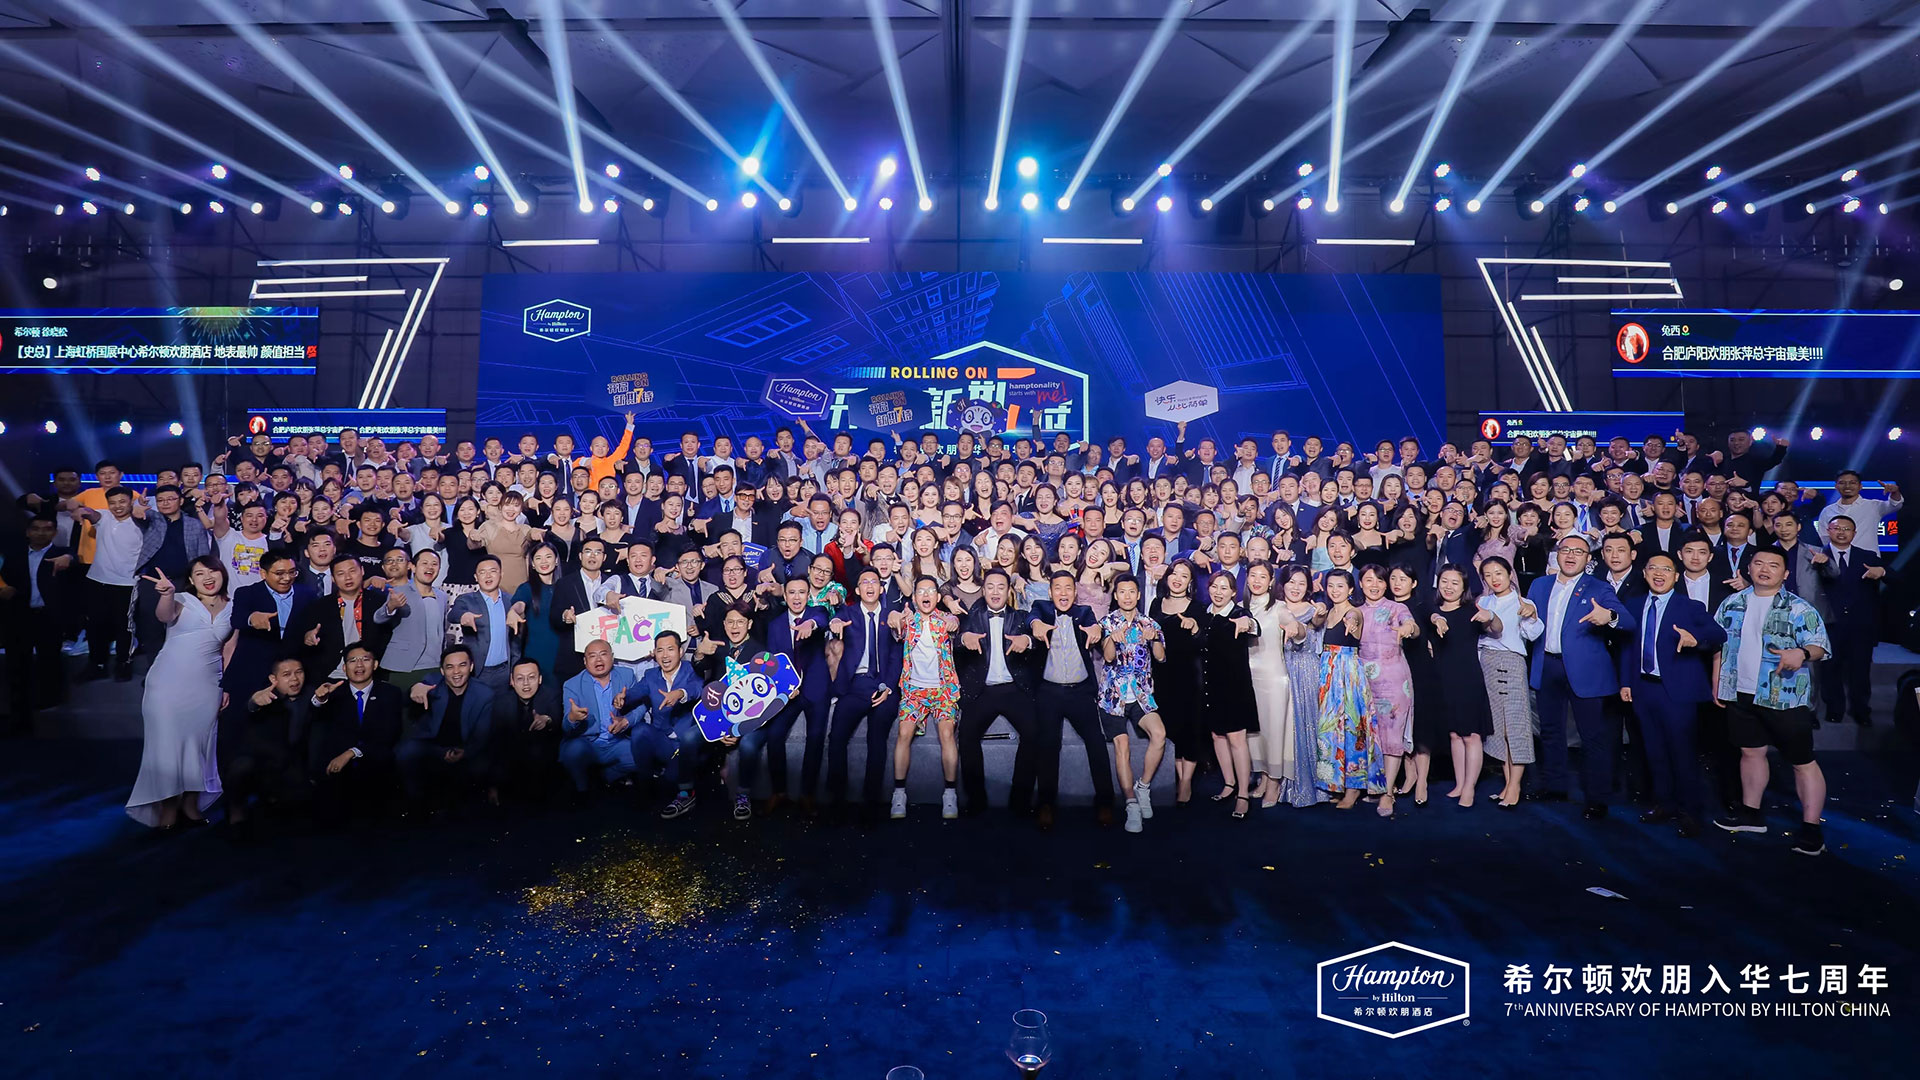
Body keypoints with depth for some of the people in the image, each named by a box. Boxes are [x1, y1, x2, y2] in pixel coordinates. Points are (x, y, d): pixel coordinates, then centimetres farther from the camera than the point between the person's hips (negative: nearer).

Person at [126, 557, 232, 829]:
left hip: (206, 687, 3)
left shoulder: (231, 609, 9)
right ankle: (168, 806, 9)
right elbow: (165, 615, -23)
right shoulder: (183, 601, 0)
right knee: (167, 741, -1)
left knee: (198, 741, 7)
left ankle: (190, 803, 18)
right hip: (168, 682, -3)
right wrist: (167, 594, -44)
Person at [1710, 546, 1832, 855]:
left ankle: (1810, 828, 6)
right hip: (1740, 693, 5)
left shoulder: (1799, 608, -4)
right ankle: (1751, 813, 29)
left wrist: (1802, 653, -32)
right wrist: (1716, 683, 12)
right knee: (1751, 751, 16)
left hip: (1784, 697, -4)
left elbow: (1819, 644, -10)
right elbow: (1719, 645, 14)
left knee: (1803, 761, 0)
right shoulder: (1732, 604, 8)